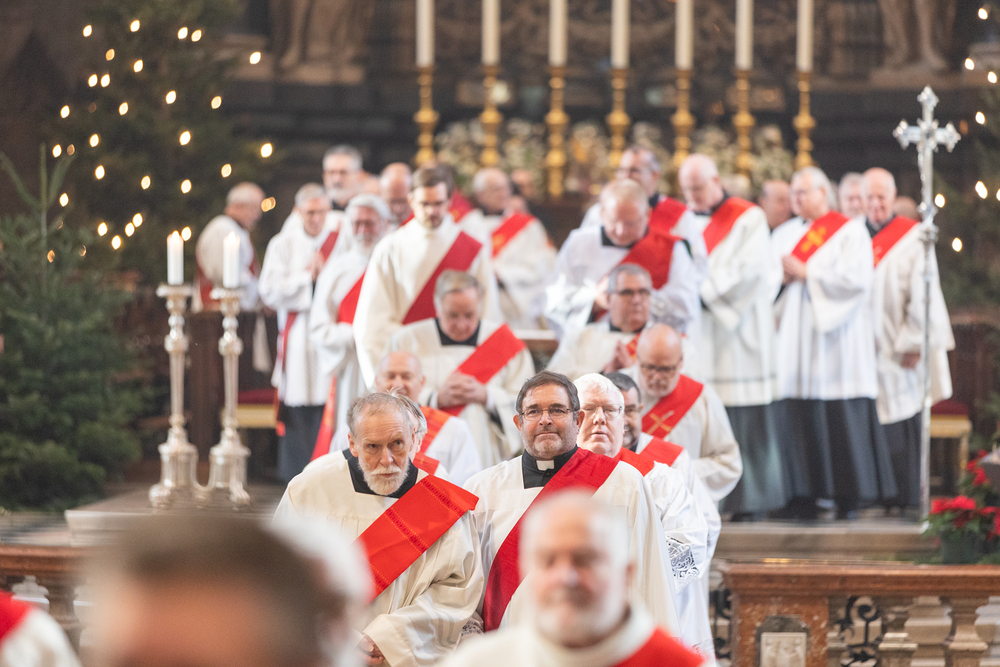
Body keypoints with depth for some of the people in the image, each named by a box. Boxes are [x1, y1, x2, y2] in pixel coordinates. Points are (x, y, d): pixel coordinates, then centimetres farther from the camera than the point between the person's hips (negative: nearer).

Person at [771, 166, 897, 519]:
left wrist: (805, 273, -9)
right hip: (796, 340, 4)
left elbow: (856, 279, -10)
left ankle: (848, 496, -3)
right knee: (798, 417, -4)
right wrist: (783, 278, -7)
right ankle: (804, 498, -2)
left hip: (835, 337, -4)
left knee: (843, 418, -7)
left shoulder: (850, 230, 2)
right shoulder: (784, 234, 18)